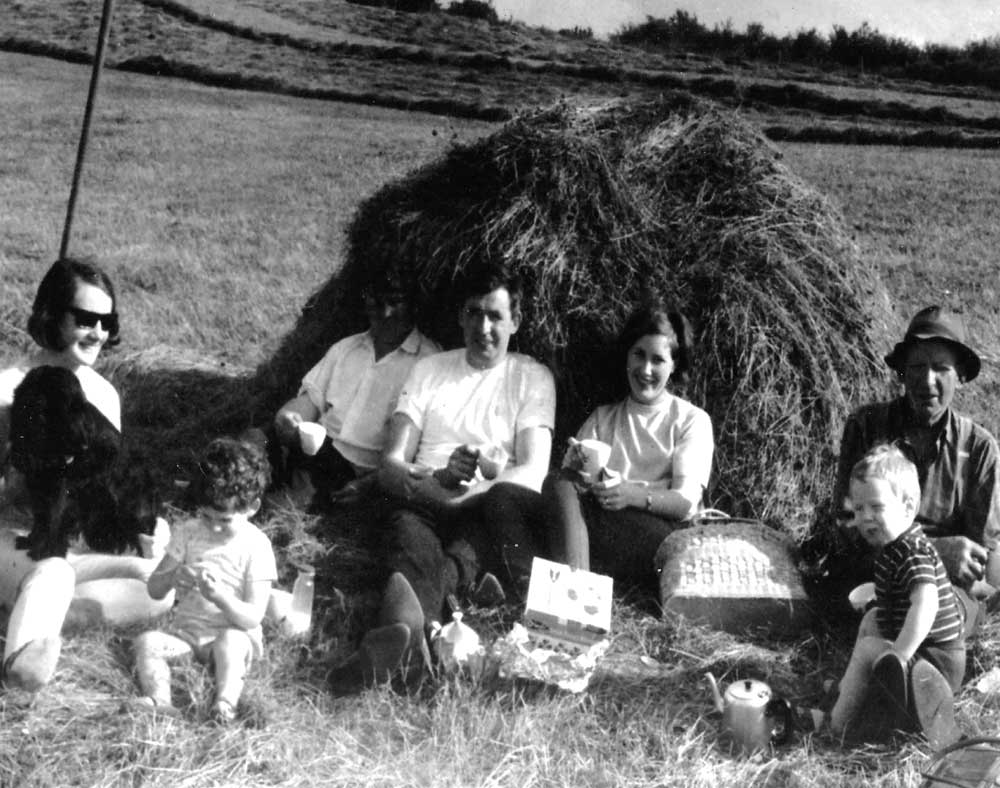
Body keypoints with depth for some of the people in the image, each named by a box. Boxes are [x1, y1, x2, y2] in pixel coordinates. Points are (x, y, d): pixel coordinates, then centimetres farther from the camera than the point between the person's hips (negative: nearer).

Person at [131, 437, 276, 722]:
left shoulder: (256, 547, -10)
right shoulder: (188, 532, 1)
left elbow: (253, 617, -14)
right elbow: (154, 590, 2)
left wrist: (221, 597, -33)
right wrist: (173, 576, -22)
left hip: (232, 633, -4)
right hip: (185, 629, 4)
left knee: (231, 643, -36)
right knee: (147, 642, -23)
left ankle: (225, 703, -43)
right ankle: (159, 700, -40)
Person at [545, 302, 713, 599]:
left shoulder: (692, 420, 12)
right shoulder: (603, 417, 23)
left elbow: (686, 503, -3)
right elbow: (564, 478, 9)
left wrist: (633, 495, -23)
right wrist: (578, 473, -16)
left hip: (659, 535, -3)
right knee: (558, 483, -27)